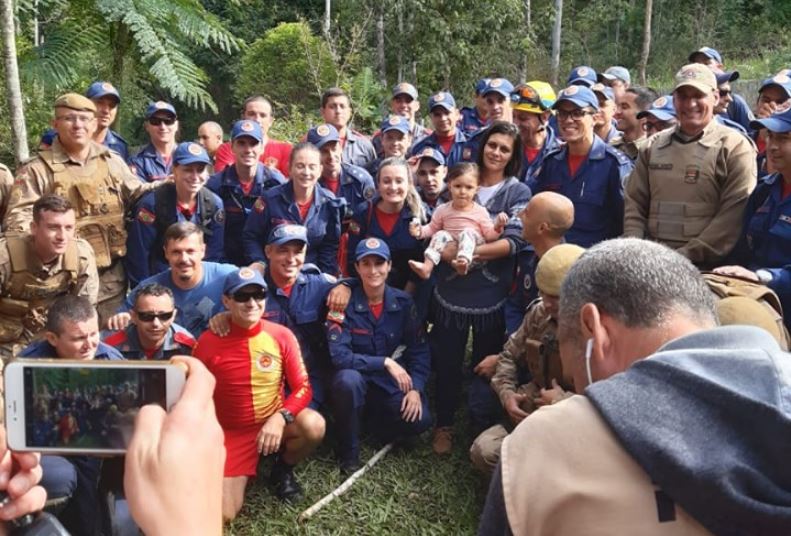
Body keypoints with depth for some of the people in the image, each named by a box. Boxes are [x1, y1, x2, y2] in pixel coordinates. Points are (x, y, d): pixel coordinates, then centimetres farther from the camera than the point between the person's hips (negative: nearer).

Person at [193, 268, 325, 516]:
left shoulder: (282, 335, -10)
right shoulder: (208, 342, -12)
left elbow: (303, 388, -10)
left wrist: (280, 418, -28)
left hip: (274, 422, 1)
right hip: (232, 431, -1)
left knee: (314, 425, -31)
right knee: (223, 514, -14)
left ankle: (283, 469, 3)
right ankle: (240, 474, 22)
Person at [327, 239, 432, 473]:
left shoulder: (403, 301, -5)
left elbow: (420, 350, -2)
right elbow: (339, 355, -23)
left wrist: (415, 388, -15)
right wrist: (385, 362, -25)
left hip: (393, 381, 3)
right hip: (358, 376, -3)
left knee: (420, 420, -21)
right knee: (348, 380, -38)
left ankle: (373, 417, 13)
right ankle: (348, 452, -13)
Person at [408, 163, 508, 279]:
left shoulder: (480, 211, 3)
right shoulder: (443, 209, 8)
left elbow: (489, 235, 3)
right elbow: (432, 228, 17)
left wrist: (497, 227, -17)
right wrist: (420, 231, -4)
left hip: (473, 247, -2)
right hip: (450, 248, 2)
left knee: (467, 232, -30)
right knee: (440, 235, -25)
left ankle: (463, 262, -56)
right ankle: (427, 267, -42)